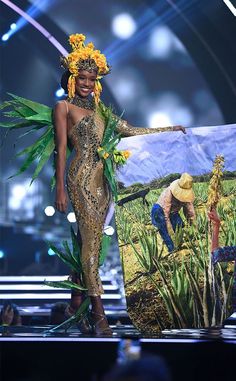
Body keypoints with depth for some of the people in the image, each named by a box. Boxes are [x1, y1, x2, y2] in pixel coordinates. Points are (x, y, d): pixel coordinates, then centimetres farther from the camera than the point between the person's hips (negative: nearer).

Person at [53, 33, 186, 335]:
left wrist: (167, 129, 24)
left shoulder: (98, 108, 19)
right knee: (91, 237, -12)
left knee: (87, 238, 7)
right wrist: (60, 188, -9)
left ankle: (77, 299, 15)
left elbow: (128, 130, 22)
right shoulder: (64, 107, 1)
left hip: (102, 179, 6)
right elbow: (61, 147, -4)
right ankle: (98, 311, -14)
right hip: (81, 177, -6)